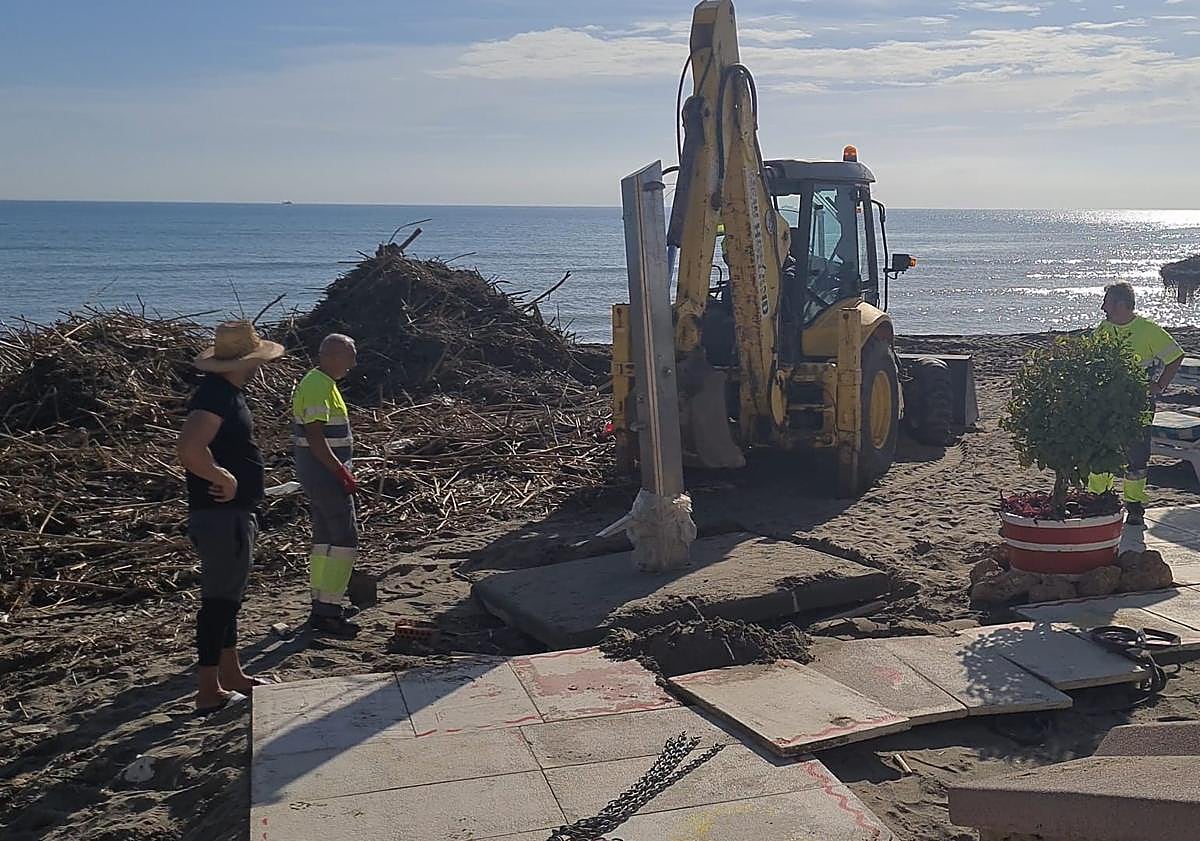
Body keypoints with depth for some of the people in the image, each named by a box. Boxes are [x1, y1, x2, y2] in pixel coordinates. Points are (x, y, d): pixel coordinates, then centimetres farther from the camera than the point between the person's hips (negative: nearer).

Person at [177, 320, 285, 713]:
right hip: (220, 516, -10)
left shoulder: (227, 392, 12)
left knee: (228, 596, 18)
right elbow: (190, 449, -36)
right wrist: (224, 478, -23)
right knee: (219, 599, -2)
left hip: (234, 514, 11)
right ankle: (209, 691, 7)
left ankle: (231, 674, 31)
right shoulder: (215, 396, -21)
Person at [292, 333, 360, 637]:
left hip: (321, 472, 11)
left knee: (325, 539, 14)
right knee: (345, 540, -8)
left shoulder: (318, 382, 15)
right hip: (325, 472, -11)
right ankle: (328, 611, -6)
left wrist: (341, 469, 19)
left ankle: (321, 609, 21)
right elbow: (315, 437, -24)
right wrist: (341, 472, -20)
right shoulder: (319, 386, -18)